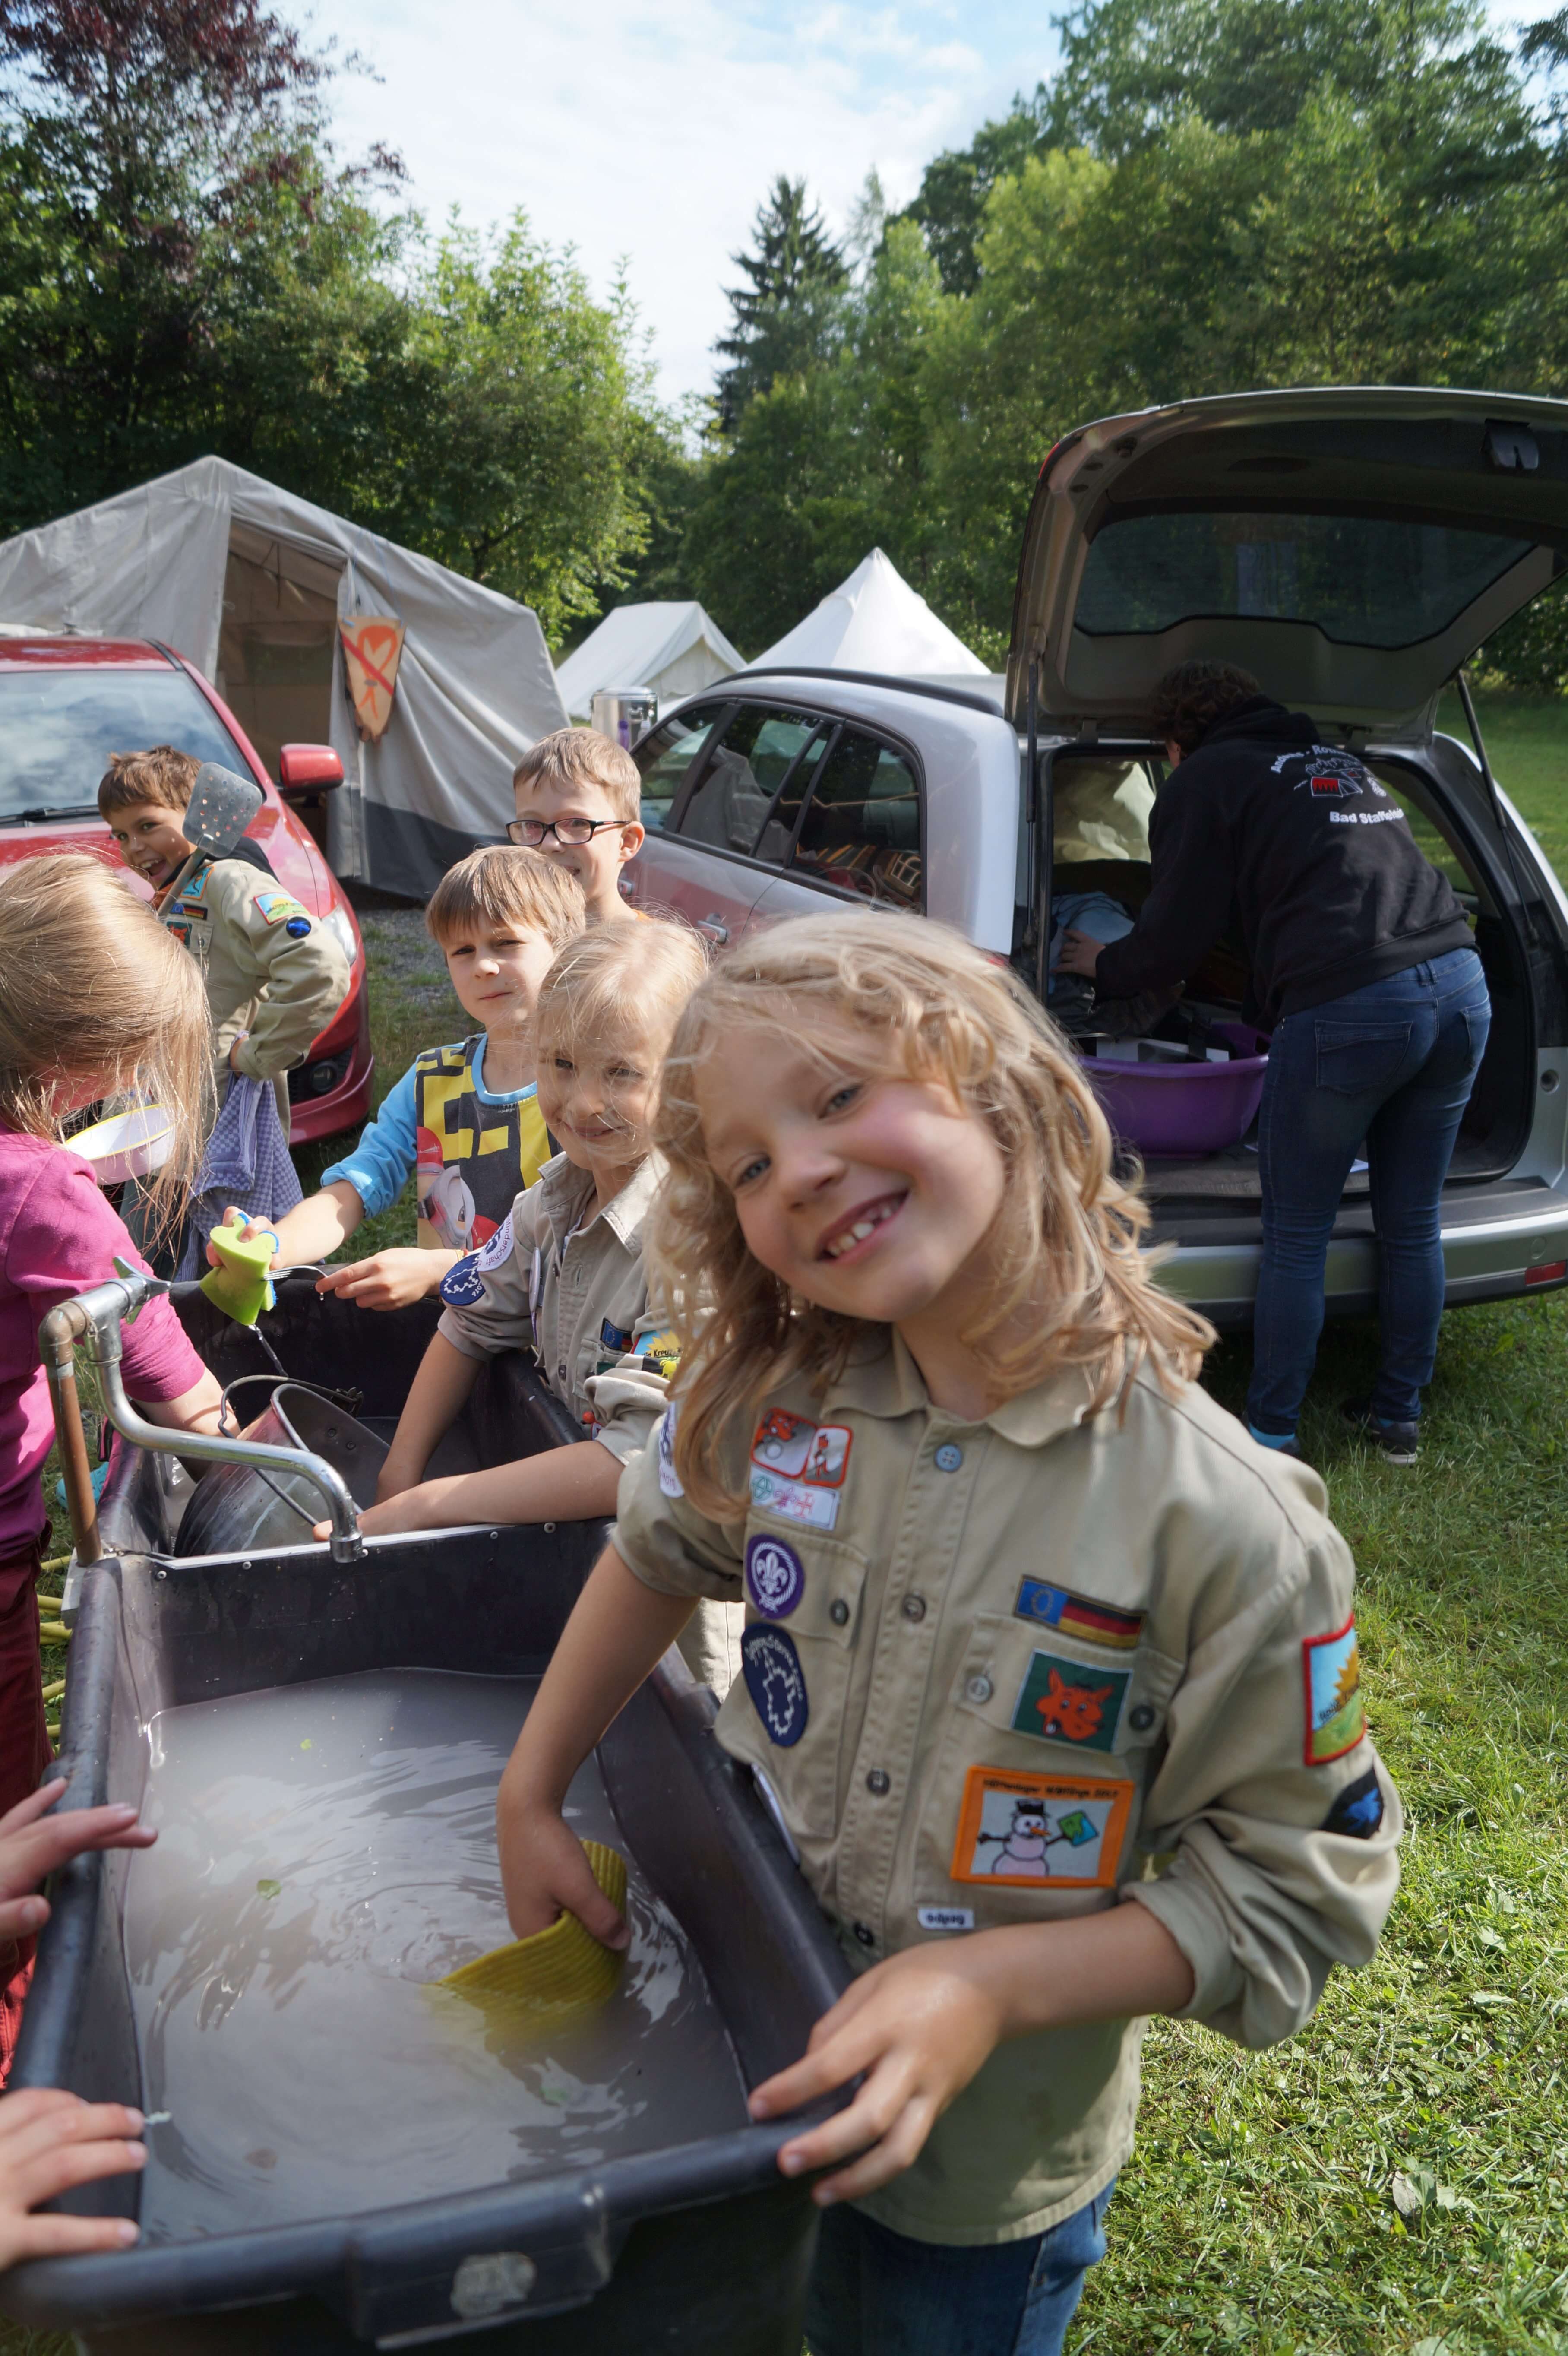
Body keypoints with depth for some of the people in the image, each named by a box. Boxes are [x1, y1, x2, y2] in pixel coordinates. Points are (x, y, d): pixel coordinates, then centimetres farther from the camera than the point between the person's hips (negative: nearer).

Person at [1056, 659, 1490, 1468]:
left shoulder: (1207, 778, 6)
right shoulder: (1339, 759, 27)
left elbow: (1174, 938, 6)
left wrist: (1104, 967, 26)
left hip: (1347, 1009, -7)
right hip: (1461, 990, 7)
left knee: (1296, 1240, 7)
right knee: (1413, 1227, 18)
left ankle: (1270, 1433, 17)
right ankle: (1399, 1416, 32)